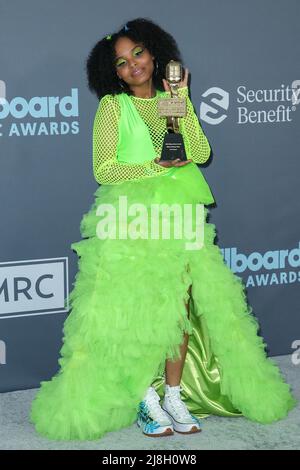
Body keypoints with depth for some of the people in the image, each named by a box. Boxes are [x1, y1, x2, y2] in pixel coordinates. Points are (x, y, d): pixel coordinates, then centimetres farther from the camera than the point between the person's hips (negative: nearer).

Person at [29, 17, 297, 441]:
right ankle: (144, 398, 3)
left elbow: (200, 154, -1)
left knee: (181, 306, 1)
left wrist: (182, 101, -6)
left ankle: (174, 394, 8)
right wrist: (155, 167, -14)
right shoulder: (113, 105, 1)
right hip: (133, 219, -4)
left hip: (178, 218, 4)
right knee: (140, 309, -5)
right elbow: (103, 170, -5)